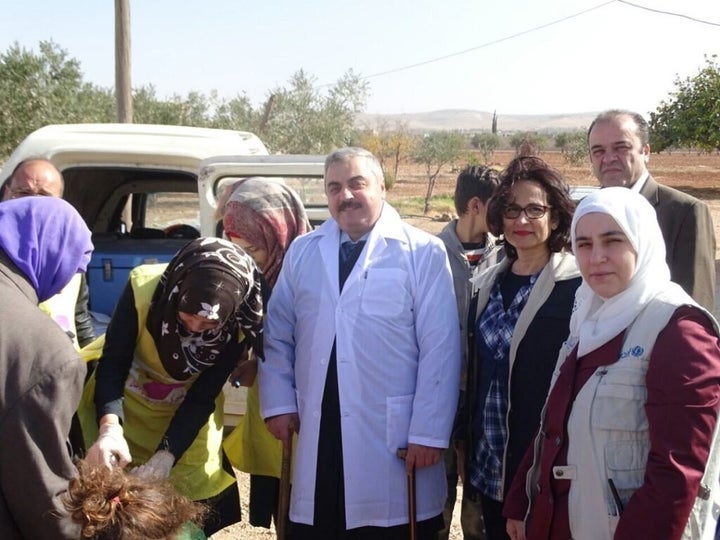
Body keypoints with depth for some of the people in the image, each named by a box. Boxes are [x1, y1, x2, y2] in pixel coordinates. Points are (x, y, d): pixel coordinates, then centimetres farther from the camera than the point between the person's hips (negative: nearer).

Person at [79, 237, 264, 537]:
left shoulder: (238, 325, -25)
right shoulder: (143, 287, -30)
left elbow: (202, 397, -19)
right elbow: (111, 366, -26)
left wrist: (166, 454, -32)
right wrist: (110, 427, -43)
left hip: (187, 420, 1)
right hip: (124, 407, -1)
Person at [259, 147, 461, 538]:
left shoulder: (423, 252, -3)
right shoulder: (302, 252, 10)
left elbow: (440, 349, -7)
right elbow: (277, 334, 12)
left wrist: (428, 433, -10)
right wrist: (279, 403, 3)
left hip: (393, 439, -3)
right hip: (317, 438, 4)